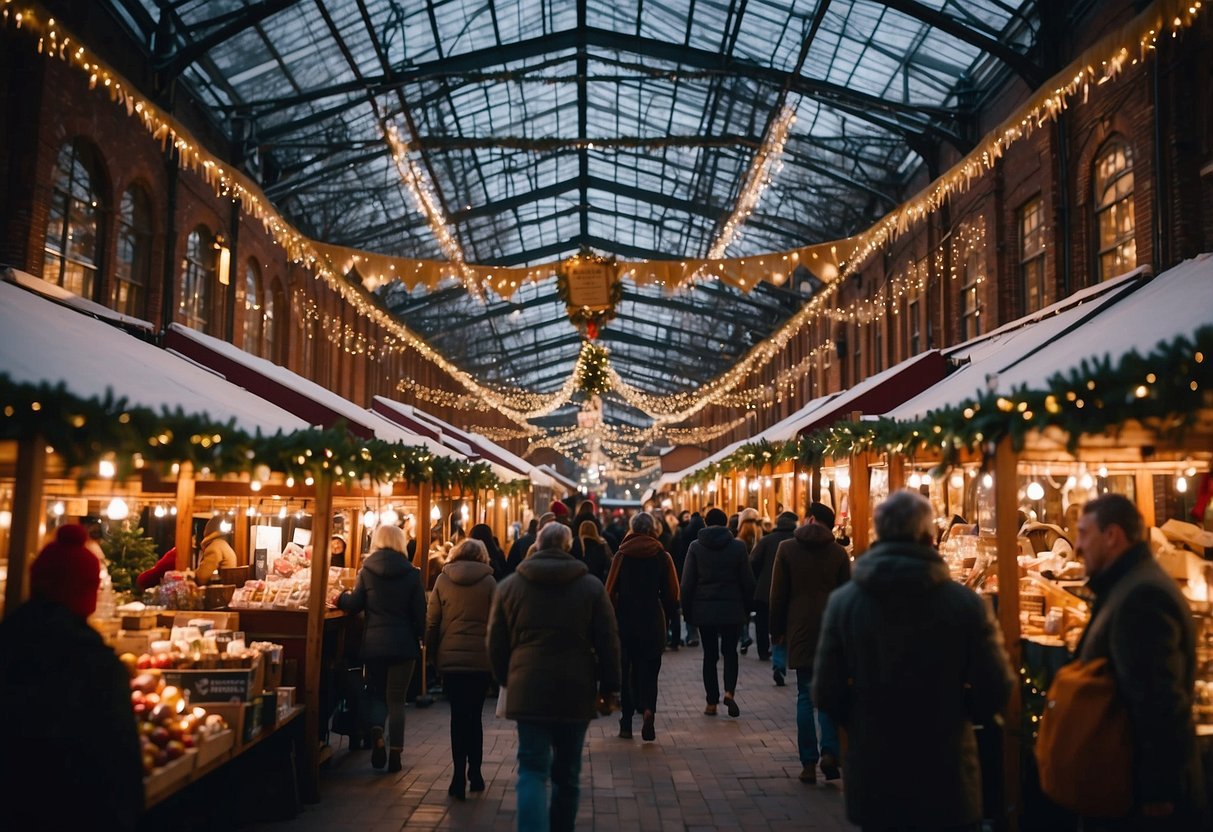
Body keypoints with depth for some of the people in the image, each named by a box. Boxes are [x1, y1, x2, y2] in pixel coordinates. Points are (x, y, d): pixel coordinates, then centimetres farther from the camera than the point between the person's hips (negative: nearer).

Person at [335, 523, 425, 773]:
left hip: (374, 643, 1)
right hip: (403, 644, -1)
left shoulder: (367, 570, -1)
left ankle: (376, 731, -11)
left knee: (377, 693, 17)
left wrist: (340, 598, 22)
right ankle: (395, 754, 8)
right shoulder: (411, 573, -3)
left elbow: (355, 604, 2)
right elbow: (420, 612, -3)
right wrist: (420, 639, 10)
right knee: (396, 698, 10)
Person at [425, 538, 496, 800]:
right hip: (481, 658, 0)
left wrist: (433, 654, 11)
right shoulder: (488, 581, -1)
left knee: (458, 716, 7)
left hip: (450, 657, 1)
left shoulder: (443, 579, 3)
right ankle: (474, 773, 15)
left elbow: (431, 622, 3)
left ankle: (460, 775, 3)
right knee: (474, 715, 12)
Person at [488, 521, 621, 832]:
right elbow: (608, 643, 1)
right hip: (576, 691, 0)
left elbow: (496, 643, 10)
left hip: (528, 690, 0)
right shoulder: (591, 586, 1)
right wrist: (609, 688, 8)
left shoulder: (509, 585, 5)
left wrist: (507, 681, 22)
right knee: (567, 772, 15)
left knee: (532, 771, 2)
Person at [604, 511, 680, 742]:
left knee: (626, 670, 12)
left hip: (625, 621, 0)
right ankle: (648, 709, -18)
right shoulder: (662, 556, -2)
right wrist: (666, 614, 14)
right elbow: (672, 593, -3)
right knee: (649, 670, 7)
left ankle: (626, 724, 15)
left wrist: (612, 618, 6)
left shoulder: (622, 555, -2)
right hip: (653, 622, 0)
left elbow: (611, 591, -4)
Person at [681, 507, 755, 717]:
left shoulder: (696, 547, -3)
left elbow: (687, 582, -4)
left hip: (704, 609, 0)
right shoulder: (738, 546, -3)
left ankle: (712, 702, 11)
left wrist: (687, 611, 4)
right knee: (730, 651, 13)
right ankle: (729, 691, -7)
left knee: (710, 654, 9)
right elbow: (748, 581, -1)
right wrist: (746, 607, 10)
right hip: (732, 608, 0)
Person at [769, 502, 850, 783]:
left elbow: (777, 594, -1)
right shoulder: (838, 552, 2)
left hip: (800, 630, -1)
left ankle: (809, 763, 5)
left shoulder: (787, 548, -2)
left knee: (805, 695, 5)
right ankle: (829, 751, -5)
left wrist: (778, 630, 7)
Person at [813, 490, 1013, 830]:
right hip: (946, 776, -1)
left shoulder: (842, 601, -10)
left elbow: (826, 692, -8)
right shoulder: (966, 602, -14)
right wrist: (955, 717, 11)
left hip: (873, 775, 1)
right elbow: (995, 690, -10)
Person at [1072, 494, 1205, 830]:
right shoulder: (1132, 586, 11)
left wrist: (1157, 792, -22)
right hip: (1138, 782, 10)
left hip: (1145, 790, -10)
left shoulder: (1141, 594, -22)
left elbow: (1160, 704, -26)